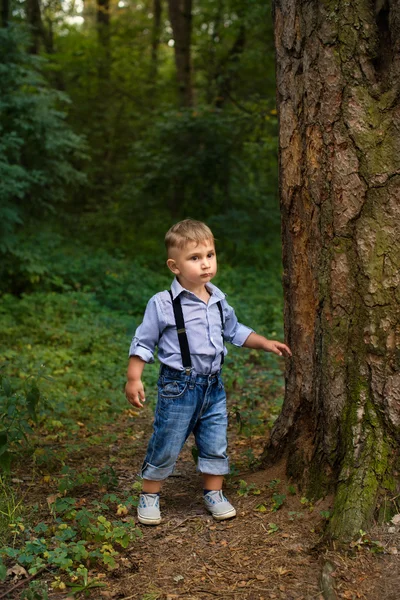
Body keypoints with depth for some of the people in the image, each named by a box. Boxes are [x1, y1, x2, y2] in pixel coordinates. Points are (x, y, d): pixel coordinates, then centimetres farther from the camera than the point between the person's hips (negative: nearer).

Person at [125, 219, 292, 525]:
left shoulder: (219, 301, 5)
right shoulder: (163, 304, -13)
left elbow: (235, 331, 22)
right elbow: (143, 342, -8)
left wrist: (266, 343, 16)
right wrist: (134, 379, -13)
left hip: (213, 385, 5)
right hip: (178, 387, -5)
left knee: (216, 445, 12)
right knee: (165, 446, 4)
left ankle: (214, 494, 30)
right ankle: (149, 497, 22)